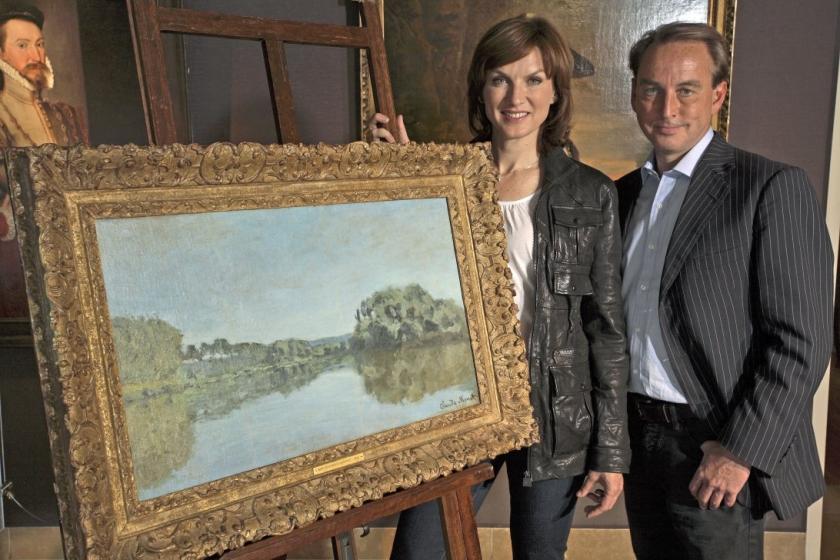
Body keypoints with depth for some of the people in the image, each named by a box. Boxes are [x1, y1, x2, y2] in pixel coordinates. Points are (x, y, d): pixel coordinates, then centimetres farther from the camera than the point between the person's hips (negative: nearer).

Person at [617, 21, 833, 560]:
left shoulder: (774, 188, -12)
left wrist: (741, 451, -16)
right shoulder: (625, 193, 7)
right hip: (638, 436, 6)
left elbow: (802, 341, -15)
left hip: (721, 452, -5)